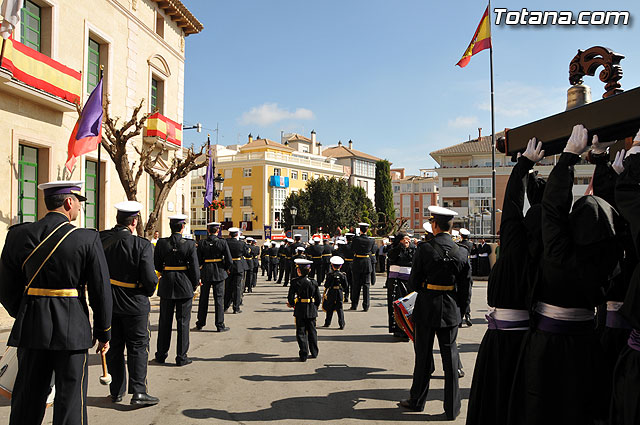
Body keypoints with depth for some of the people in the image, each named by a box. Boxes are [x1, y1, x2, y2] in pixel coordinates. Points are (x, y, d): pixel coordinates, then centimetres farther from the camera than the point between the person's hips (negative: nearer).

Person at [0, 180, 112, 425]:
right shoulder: (87, 239, -10)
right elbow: (101, 292, -8)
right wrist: (103, 333, 3)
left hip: (31, 330, 4)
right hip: (72, 330, -4)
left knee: (27, 399, 16)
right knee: (70, 398, 7)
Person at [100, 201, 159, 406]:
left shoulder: (100, 239, -6)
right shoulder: (142, 245, -19)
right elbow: (150, 279, -18)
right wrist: (148, 292, 1)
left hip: (107, 303, 4)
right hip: (134, 304, -4)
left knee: (114, 347, 15)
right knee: (138, 346, 7)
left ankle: (116, 391, 24)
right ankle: (139, 392, 6)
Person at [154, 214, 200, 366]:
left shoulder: (161, 243, -5)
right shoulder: (189, 244, -11)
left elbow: (156, 265, 3)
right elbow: (195, 267, -9)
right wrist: (195, 285, 5)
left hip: (166, 285, 2)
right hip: (184, 285, -2)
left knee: (165, 321, 13)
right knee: (183, 322, 5)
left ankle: (161, 354, 22)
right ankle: (181, 357, 9)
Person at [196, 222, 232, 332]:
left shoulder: (202, 243, -4)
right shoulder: (222, 242, -9)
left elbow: (198, 260, -2)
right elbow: (229, 260, -10)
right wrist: (226, 269, 8)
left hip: (205, 273, 2)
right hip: (219, 273, -2)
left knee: (203, 298, 13)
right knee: (219, 299, 3)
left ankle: (200, 324, 22)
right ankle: (220, 325, 5)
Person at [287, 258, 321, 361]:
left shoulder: (295, 282, -10)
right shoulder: (314, 282, -1)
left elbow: (290, 297, -9)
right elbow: (318, 298, 3)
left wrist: (292, 304, 11)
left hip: (300, 311, -3)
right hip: (312, 311, 3)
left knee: (301, 332, 5)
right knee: (312, 331, 15)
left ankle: (304, 355, 4)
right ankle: (314, 353, 23)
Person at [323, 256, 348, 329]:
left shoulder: (330, 275, -10)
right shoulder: (343, 275, -2)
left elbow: (326, 285, -9)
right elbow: (345, 286, 3)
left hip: (331, 294, -2)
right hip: (340, 294, 2)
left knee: (329, 309, 11)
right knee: (340, 309, 5)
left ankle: (327, 323, 21)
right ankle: (342, 324, -1)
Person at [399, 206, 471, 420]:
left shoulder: (424, 249, -12)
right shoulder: (462, 253, -3)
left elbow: (414, 283, -7)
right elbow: (465, 288, 3)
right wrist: (461, 309, 17)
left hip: (426, 308, -2)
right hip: (450, 311, 2)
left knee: (423, 355, 10)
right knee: (450, 356, 10)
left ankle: (417, 401, 24)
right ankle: (452, 408, 16)